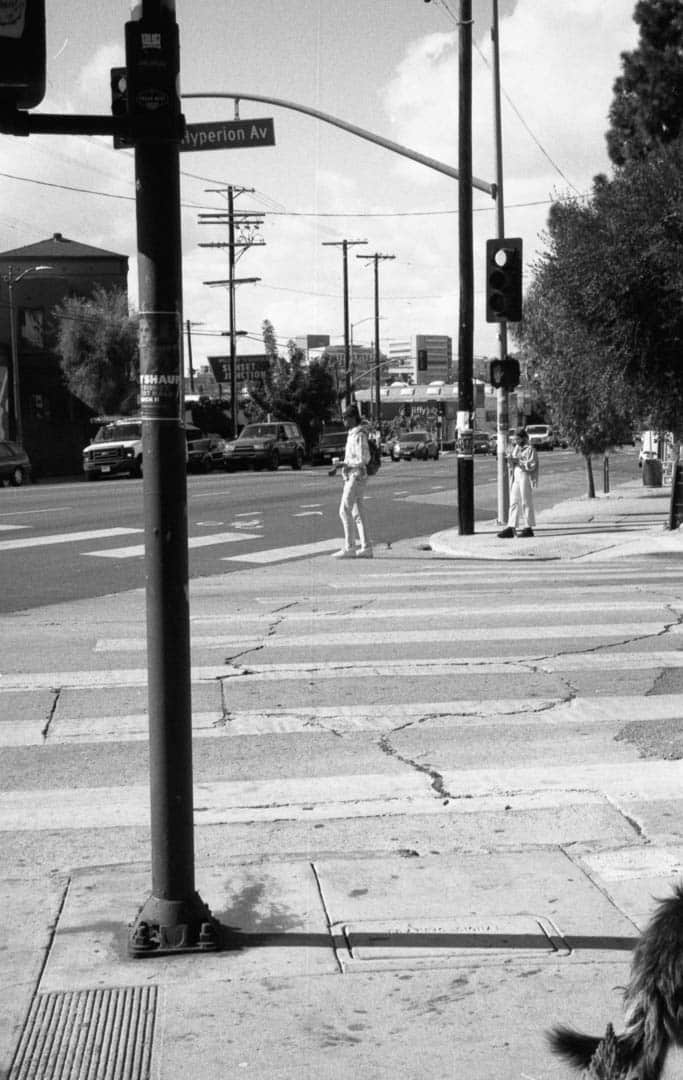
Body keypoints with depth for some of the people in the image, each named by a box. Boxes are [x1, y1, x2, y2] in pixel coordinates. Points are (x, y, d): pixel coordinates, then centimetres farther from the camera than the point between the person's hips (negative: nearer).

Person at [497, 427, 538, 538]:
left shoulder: (530, 449, -6)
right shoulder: (516, 449, 18)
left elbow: (532, 465, -16)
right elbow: (512, 465, 21)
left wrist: (518, 461, -18)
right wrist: (510, 460, 0)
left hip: (525, 477, -8)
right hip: (516, 477, 8)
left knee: (526, 502, -4)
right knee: (514, 502, 3)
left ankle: (528, 528, 2)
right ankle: (511, 527, 2)